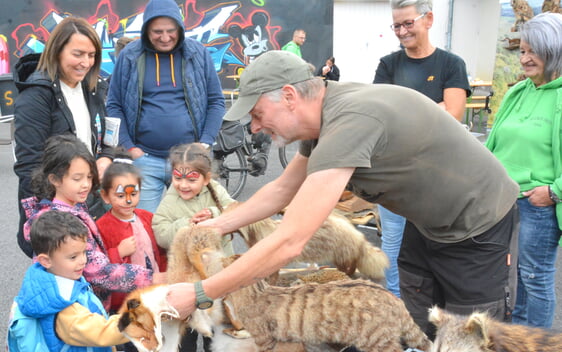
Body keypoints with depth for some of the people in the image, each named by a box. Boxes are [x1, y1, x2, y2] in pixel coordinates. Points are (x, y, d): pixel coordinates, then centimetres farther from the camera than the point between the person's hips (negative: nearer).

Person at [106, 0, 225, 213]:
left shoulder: (198, 54, 3)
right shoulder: (129, 57, 2)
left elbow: (216, 101, 6)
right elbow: (114, 106, 5)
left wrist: (205, 143, -4)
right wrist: (129, 147, -4)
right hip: (144, 158, 0)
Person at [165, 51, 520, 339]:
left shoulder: (350, 120, -35)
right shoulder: (324, 116, -5)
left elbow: (289, 243, -36)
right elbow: (282, 189, 11)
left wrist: (198, 295, -28)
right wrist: (218, 224, 7)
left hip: (478, 227, -8)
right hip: (428, 222, 8)